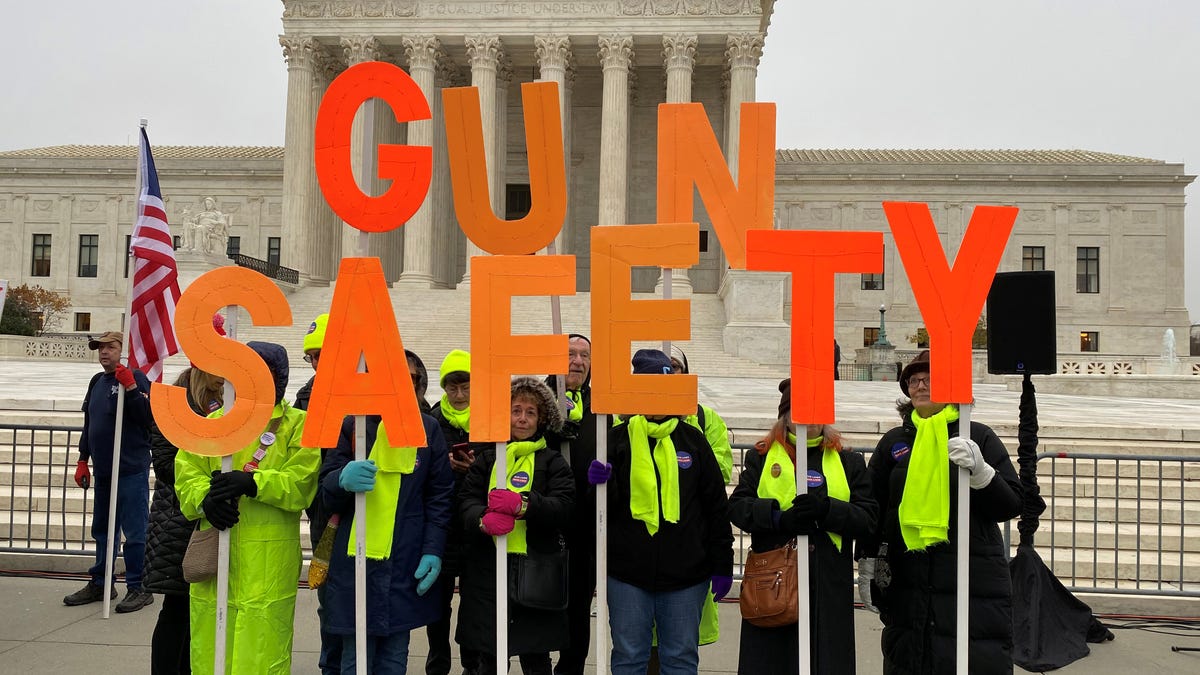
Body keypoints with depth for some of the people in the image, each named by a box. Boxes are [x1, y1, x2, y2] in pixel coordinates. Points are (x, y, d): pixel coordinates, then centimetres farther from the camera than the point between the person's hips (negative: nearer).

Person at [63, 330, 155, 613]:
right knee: (102, 531, 17)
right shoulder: (97, 382, 15)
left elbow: (148, 417, -20)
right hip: (103, 470, 8)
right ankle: (99, 584, 28)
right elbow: (88, 424, 22)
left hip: (131, 470, -8)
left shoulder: (136, 378, -8)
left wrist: (130, 387, -26)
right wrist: (83, 460, 19)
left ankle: (138, 588, 4)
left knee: (134, 532, -4)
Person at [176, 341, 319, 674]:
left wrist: (252, 482, -23)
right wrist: (205, 498, -13)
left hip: (269, 567, -4)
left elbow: (301, 484, -9)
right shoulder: (214, 422, 16)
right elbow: (186, 473, 7)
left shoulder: (299, 425, 2)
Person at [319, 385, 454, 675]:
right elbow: (326, 495, 3)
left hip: (405, 564, 1)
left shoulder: (427, 429, 5)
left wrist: (434, 551, -3)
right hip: (355, 559, -1)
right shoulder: (351, 426, 3)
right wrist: (343, 480, -21)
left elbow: (440, 497, 7)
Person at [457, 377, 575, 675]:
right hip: (488, 569, 1)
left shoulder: (552, 461, 6)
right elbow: (467, 500, -1)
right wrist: (483, 520, -23)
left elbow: (563, 506, -8)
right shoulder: (486, 457, 11)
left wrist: (523, 504, -25)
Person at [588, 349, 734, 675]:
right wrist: (601, 485, -22)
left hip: (686, 573, 1)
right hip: (627, 572, -1)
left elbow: (716, 505, 8)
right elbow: (606, 507, 1)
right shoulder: (618, 438, 3)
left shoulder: (691, 439, 6)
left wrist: (722, 565, 6)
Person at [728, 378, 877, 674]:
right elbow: (737, 506, 0)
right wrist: (780, 517, -17)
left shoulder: (848, 461, 11)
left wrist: (826, 509, -15)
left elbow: (868, 517, 2)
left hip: (829, 586, 1)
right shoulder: (761, 457, 9)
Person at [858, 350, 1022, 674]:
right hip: (907, 582, 3)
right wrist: (867, 561, 9)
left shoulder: (979, 437, 3)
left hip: (974, 581, -2)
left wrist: (980, 471, -17)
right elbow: (871, 506, 13)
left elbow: (1011, 506, -1)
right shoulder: (894, 441, 9)